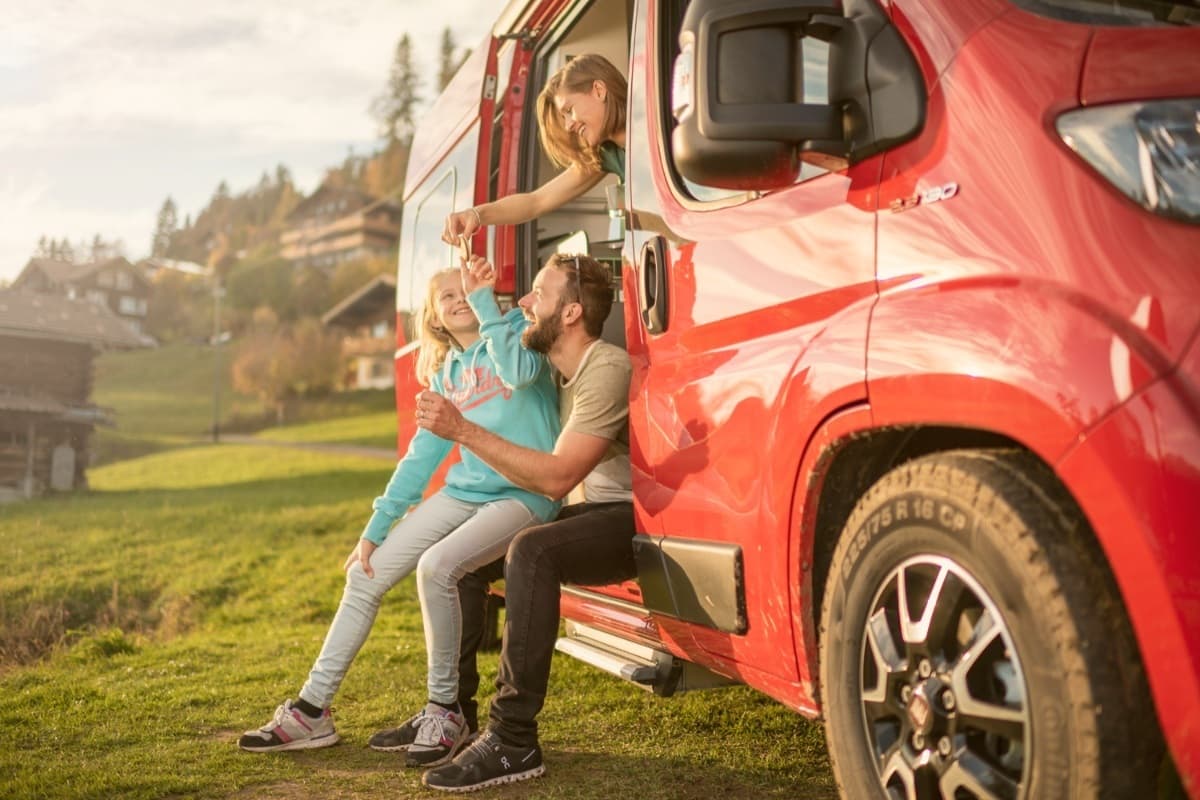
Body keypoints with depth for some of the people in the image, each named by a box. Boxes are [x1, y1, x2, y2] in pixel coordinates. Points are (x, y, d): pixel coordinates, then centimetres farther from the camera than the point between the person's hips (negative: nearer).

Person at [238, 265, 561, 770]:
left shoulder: (517, 330, -3)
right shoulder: (445, 372, 14)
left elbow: (521, 373, -28)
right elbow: (424, 451, 15)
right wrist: (376, 527, 11)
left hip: (523, 494, -7)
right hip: (463, 491, 7)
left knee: (436, 566, -31)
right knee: (365, 573, 0)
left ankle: (445, 711, -12)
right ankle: (313, 710, 11)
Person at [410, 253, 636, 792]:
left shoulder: (606, 371, -19)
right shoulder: (560, 371, 10)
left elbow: (557, 476, -25)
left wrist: (463, 431, -26)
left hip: (637, 522, -10)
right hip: (597, 512, 10)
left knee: (532, 551, -34)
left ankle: (513, 742, -28)